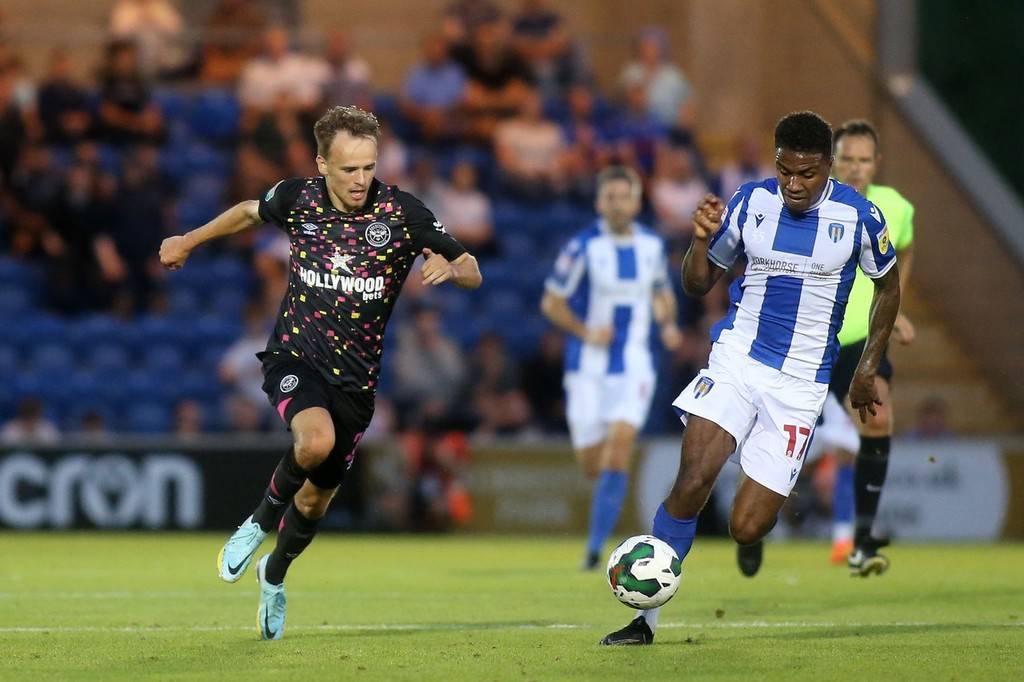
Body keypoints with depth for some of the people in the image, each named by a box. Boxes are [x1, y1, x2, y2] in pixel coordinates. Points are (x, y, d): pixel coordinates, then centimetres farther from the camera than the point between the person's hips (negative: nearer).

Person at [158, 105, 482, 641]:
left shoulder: (403, 213, -12)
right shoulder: (297, 198, -8)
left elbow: (471, 273, -6)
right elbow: (251, 211, 16)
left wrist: (449, 269, -29)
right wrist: (188, 241, 25)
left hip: (356, 376, 1)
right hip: (294, 356, -1)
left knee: (317, 497, 13)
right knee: (316, 440, -34)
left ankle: (275, 575, 45)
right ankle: (261, 520, -4)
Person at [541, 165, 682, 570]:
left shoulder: (652, 245, 5)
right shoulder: (584, 247, -8)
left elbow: (662, 292, 22)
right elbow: (551, 303, -2)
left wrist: (668, 323, 2)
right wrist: (586, 332, -16)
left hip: (633, 365, 2)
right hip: (588, 368, -2)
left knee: (620, 443, -18)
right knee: (589, 460, 1)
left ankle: (596, 546, -15)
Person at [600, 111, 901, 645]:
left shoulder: (857, 215, -6)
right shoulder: (751, 202, -1)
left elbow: (888, 284, 12)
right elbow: (697, 285, 8)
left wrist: (868, 368, 10)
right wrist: (702, 240, -13)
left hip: (800, 383, -1)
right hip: (737, 359, 1)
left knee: (747, 530, -8)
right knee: (694, 478, -23)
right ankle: (646, 618, -16)